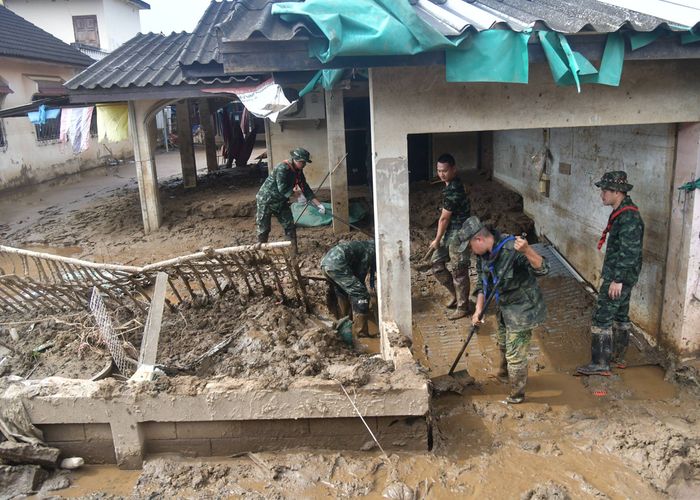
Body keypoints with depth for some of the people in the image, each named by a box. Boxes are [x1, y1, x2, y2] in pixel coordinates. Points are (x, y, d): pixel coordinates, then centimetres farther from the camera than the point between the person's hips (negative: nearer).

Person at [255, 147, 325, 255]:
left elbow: (306, 188, 1)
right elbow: (283, 190, -31)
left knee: (289, 225, 2)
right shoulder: (282, 169, -26)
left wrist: (318, 204, -5)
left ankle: (294, 252, 8)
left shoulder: (298, 171, -1)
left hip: (280, 202, 7)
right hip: (266, 201, -7)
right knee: (263, 229, 2)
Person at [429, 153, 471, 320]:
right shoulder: (452, 184, 6)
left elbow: (444, 218, -18)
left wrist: (437, 240, -7)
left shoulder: (453, 191, -25)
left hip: (459, 233, -10)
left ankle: (463, 307, 17)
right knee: (436, 262, 14)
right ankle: (455, 293, 30)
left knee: (459, 271, 2)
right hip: (450, 231, 10)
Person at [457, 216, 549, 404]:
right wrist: (479, 309, -6)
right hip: (505, 307, 9)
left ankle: (517, 393, 27)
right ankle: (504, 374, 57)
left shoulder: (512, 248, -32)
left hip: (522, 309, -8)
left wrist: (527, 250, -55)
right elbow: (482, 283, 5)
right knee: (503, 344, 30)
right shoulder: (483, 255, -5)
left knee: (515, 354, 4)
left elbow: (543, 268, -36)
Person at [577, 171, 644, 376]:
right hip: (619, 276, 10)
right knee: (620, 315, 18)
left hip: (620, 277, -10)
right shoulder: (620, 212, 9)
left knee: (602, 317, -7)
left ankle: (600, 364, 0)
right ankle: (618, 356, 32)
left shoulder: (629, 217, -22)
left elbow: (628, 252, -25)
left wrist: (617, 279, -23)